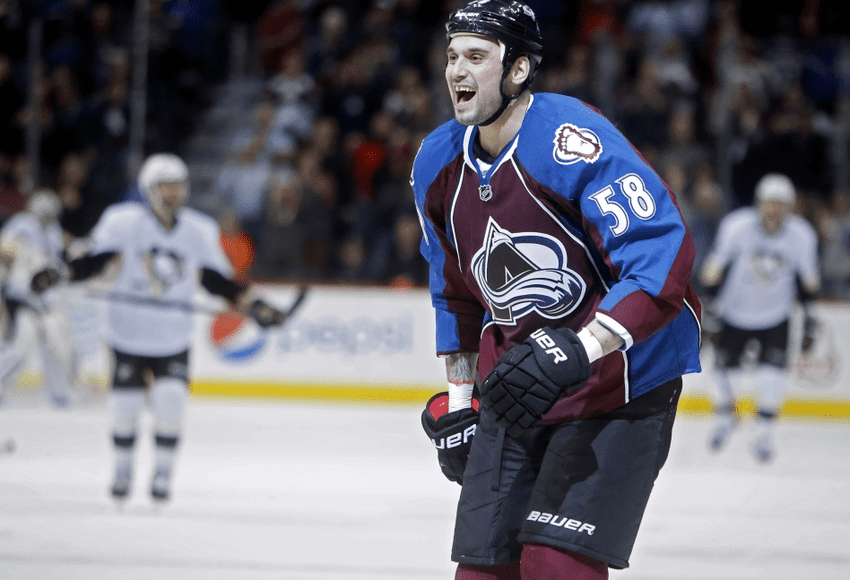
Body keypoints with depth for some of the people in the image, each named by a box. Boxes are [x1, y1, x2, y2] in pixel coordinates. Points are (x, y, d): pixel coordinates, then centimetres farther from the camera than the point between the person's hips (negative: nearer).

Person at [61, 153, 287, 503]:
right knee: (126, 408, 2)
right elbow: (94, 260, -9)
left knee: (170, 401, -13)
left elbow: (217, 279, 7)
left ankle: (162, 475, 2)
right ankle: (122, 474, 24)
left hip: (173, 339, 1)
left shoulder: (200, 231, 1)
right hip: (128, 333, -1)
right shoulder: (124, 222, -9)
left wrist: (253, 306, 0)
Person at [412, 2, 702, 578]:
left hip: (619, 385, -7)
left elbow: (663, 257, -29)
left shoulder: (572, 139, -22)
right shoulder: (438, 163, 3)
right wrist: (459, 401, 18)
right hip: (515, 389, 7)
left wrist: (577, 350, -36)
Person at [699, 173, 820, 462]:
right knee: (723, 365, 5)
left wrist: (809, 314, 7)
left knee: (773, 367, -17)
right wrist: (709, 305, -15)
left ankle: (765, 432, -5)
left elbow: (808, 278, 2)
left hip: (775, 316, 0)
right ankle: (725, 416, 35)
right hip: (734, 313, 0)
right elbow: (713, 269, -14)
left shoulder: (802, 235, -15)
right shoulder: (737, 226, -23)